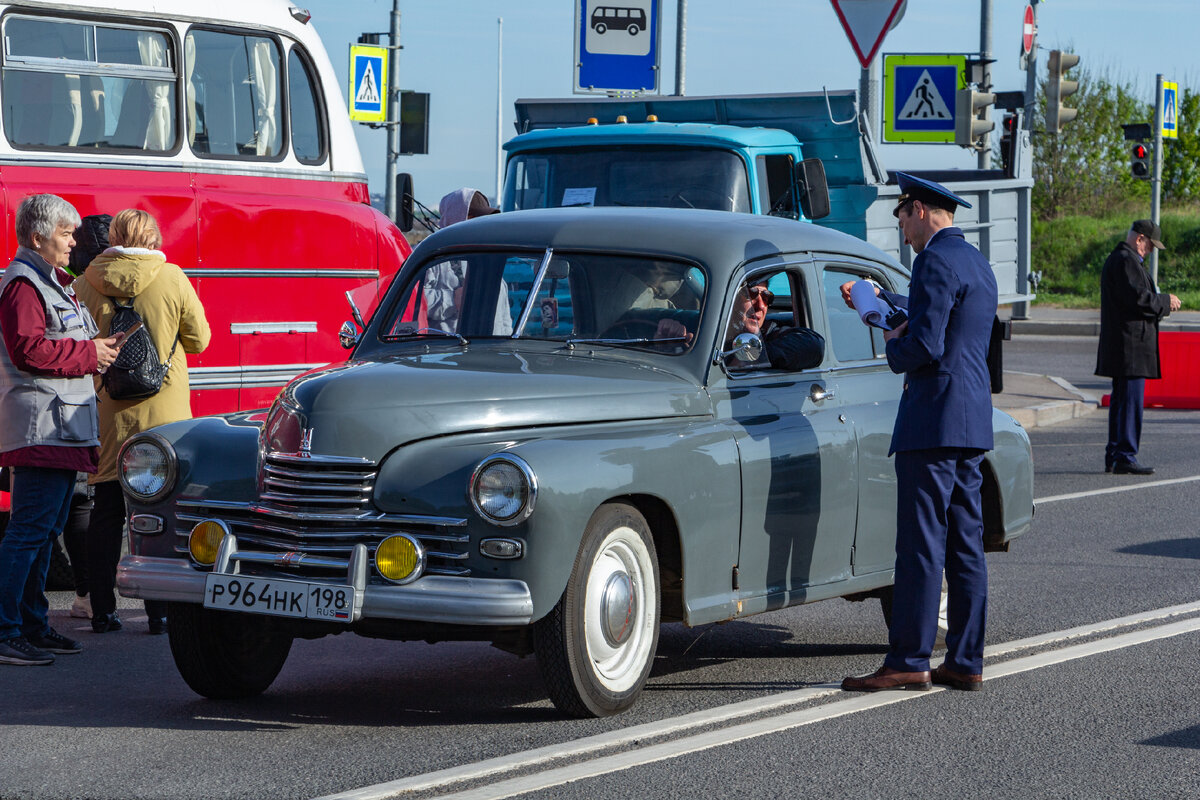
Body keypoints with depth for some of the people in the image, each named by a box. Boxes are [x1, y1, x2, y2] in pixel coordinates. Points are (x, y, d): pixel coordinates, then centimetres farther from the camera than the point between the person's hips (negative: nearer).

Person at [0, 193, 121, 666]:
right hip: (39, 427, -11)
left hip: (63, 428, 11)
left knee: (46, 529, 14)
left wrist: (100, 347, 15)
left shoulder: (53, 284, 23)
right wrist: (89, 353, -15)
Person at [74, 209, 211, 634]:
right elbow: (199, 339, 3)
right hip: (163, 412, -2)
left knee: (106, 514, 9)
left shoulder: (88, 283, -2)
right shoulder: (172, 280, -6)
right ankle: (160, 610, 3)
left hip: (108, 414, 2)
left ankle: (102, 610, 10)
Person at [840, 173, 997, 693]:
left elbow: (925, 344, -21)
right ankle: (965, 662, 11)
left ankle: (908, 662, -5)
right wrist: (879, 300, 38)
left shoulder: (936, 261, -13)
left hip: (934, 420, -10)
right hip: (973, 421, 10)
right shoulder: (977, 263, 17)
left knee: (921, 545, -7)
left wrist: (893, 348, -2)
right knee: (965, 544, 9)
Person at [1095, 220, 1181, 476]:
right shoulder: (1127, 260, -13)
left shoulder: (1115, 259, 21)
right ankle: (1125, 457, -10)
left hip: (1118, 346, 11)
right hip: (1130, 344, -11)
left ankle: (1113, 457, 16)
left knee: (1121, 400, 13)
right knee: (1131, 400, -10)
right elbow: (1137, 297, -22)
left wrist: (1160, 302, 16)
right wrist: (1166, 301, -9)